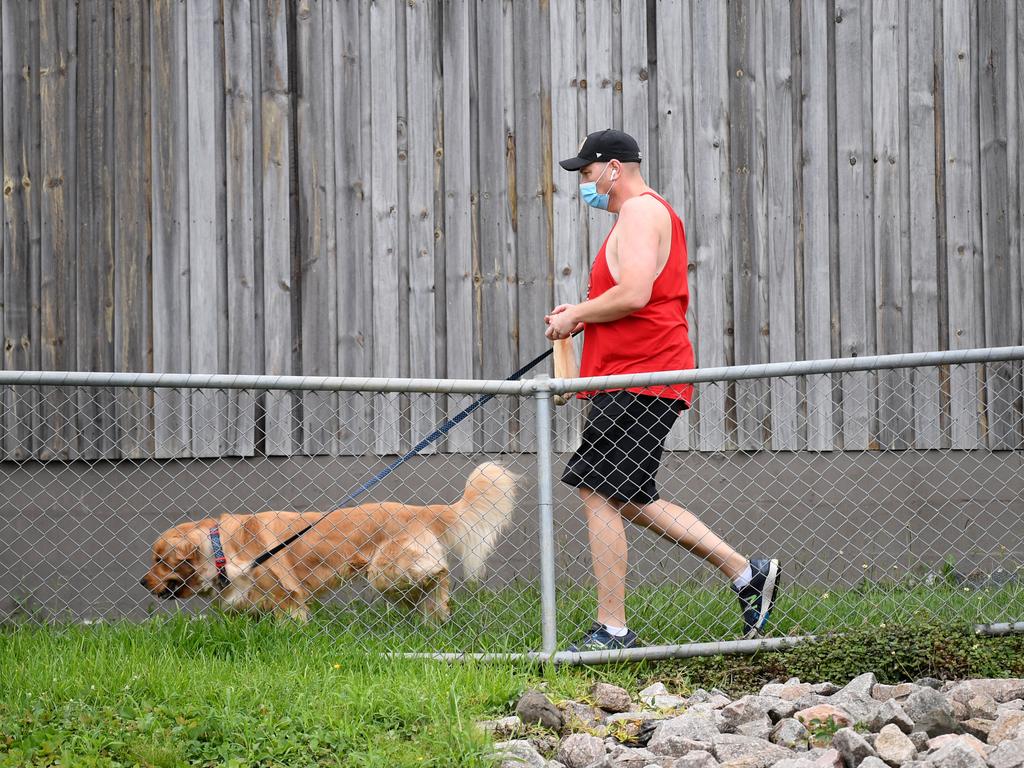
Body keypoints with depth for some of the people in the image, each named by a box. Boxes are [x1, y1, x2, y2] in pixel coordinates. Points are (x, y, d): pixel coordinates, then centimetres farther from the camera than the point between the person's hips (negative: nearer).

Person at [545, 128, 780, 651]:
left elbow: (634, 294, -23)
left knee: (599, 495, -10)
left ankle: (611, 630, -9)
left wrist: (577, 314, -10)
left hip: (636, 379, -11)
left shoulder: (641, 211, -10)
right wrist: (585, 316, 17)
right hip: (640, 375, 11)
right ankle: (746, 573, 14)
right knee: (630, 500, 13)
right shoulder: (645, 213, 24)